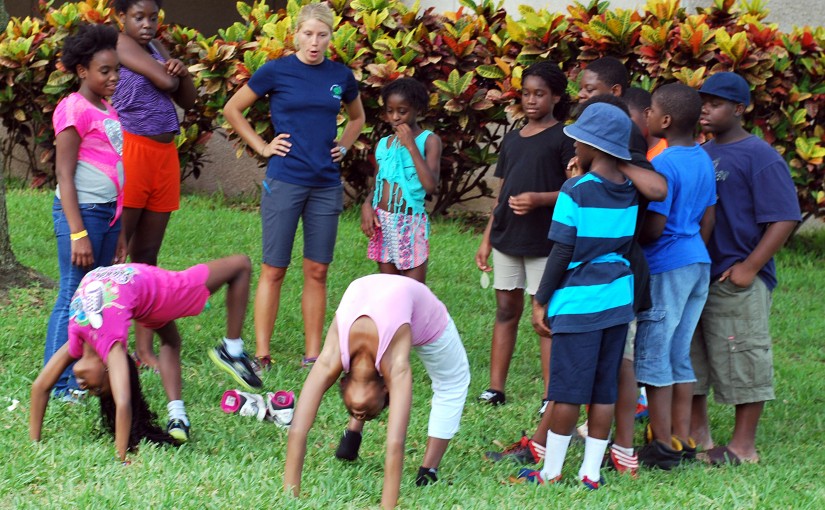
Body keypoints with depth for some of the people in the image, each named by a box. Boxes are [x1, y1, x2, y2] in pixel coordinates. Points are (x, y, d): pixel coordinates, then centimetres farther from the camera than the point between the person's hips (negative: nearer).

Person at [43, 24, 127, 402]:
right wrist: (77, 233, -19)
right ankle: (60, 386, -2)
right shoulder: (74, 109, -10)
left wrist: (120, 231, 20)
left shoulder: (108, 112, 15)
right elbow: (64, 176, -14)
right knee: (73, 298, -6)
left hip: (109, 212, 9)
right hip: (82, 211, -9)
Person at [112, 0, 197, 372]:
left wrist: (182, 73, -1)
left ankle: (144, 347, 10)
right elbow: (163, 81, -15)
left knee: (147, 255, 8)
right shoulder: (120, 44, -5)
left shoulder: (155, 47, 18)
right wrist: (172, 74, 7)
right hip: (131, 150, -7)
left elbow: (187, 100, 18)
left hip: (165, 156, 7)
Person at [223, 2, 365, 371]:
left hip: (326, 185, 4)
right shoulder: (276, 72, -4)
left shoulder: (341, 76, 7)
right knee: (274, 270, 0)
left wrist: (343, 147, 11)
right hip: (285, 181, -3)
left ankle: (312, 355, 12)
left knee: (317, 271, 6)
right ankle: (261, 354, 4)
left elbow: (357, 117, 26)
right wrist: (262, 146, -1)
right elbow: (232, 110, 5)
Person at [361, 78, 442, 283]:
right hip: (383, 223, 5)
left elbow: (430, 185, -16)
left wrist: (411, 146, -15)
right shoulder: (384, 144, 11)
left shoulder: (429, 141, -4)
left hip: (411, 222, -5)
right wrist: (367, 205, -6)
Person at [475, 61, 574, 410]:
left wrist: (540, 199, -24)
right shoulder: (513, 139, 14)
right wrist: (486, 240, 15)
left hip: (545, 240, -6)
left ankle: (552, 397, 0)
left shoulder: (563, 138, -4)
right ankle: (495, 389, 13)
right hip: (507, 237, 6)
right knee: (506, 310, 9)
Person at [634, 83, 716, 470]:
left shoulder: (664, 165, -17)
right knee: (680, 356, 14)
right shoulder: (704, 161, 9)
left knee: (652, 355, -1)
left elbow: (654, 227, -19)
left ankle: (663, 447, 1)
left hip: (666, 266, -9)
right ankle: (683, 441, 16)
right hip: (698, 263, 9)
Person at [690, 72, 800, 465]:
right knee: (689, 357, 13)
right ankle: (696, 435, 26)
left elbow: (784, 219, -15)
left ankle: (744, 445, 9)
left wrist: (749, 268, -18)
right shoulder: (700, 155, 13)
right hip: (692, 277, 8)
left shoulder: (760, 157, -10)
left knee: (743, 360, 0)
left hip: (736, 282, -8)